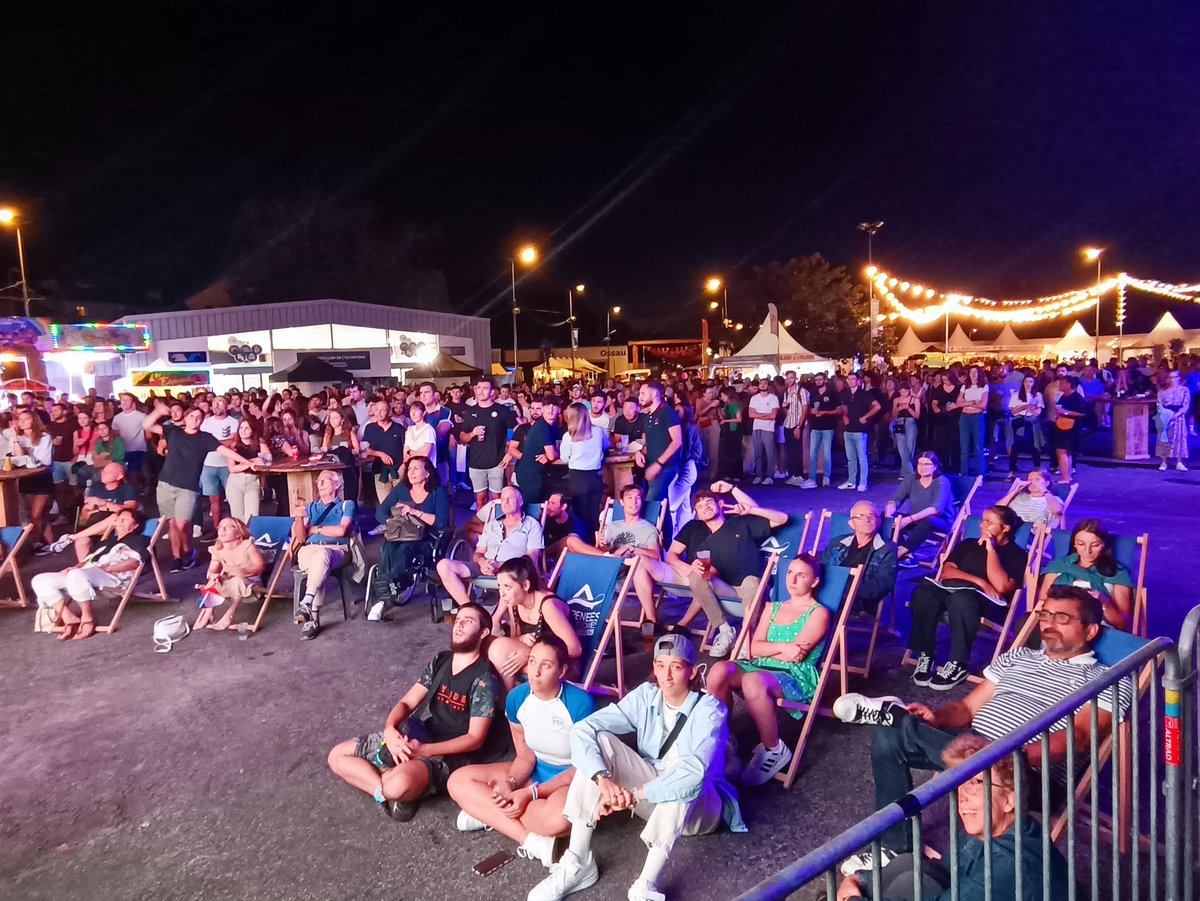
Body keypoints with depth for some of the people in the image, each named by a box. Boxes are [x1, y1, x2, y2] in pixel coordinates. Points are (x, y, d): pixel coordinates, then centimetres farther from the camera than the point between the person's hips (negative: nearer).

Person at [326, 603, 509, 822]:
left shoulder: (484, 679, -15)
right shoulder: (440, 660, 7)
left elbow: (475, 739, -18)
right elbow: (407, 703, 5)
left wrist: (423, 750, -25)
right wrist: (390, 729, -17)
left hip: (452, 754, -8)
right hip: (420, 736, 8)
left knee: (399, 785, -40)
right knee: (337, 756, 1)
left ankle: (397, 793, -5)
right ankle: (388, 791, -11)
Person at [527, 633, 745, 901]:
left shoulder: (709, 710, -22)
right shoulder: (646, 696, -11)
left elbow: (694, 772, -40)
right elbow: (582, 730, -21)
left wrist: (634, 795, -42)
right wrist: (603, 779, -38)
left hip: (700, 807, -4)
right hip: (651, 793, 4)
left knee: (685, 782, -39)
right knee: (600, 741, -20)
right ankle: (578, 864, -19)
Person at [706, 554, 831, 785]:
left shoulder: (818, 613, 2)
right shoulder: (773, 608, 20)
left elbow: (797, 654, -12)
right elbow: (754, 648, 7)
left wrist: (768, 648, 0)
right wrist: (783, 647, -10)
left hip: (796, 678, -6)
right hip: (762, 669, 6)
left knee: (753, 681, -39)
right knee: (719, 670, -26)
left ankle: (774, 750, -15)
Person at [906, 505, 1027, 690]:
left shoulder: (1017, 554, 10)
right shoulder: (968, 544, 25)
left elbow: (1001, 586, -8)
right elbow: (946, 571, 11)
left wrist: (991, 549, -4)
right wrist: (979, 581, -4)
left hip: (984, 601, -4)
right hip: (950, 590, 4)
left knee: (960, 600, -41)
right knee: (922, 592, -31)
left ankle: (957, 664, -27)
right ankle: (925, 655, -20)